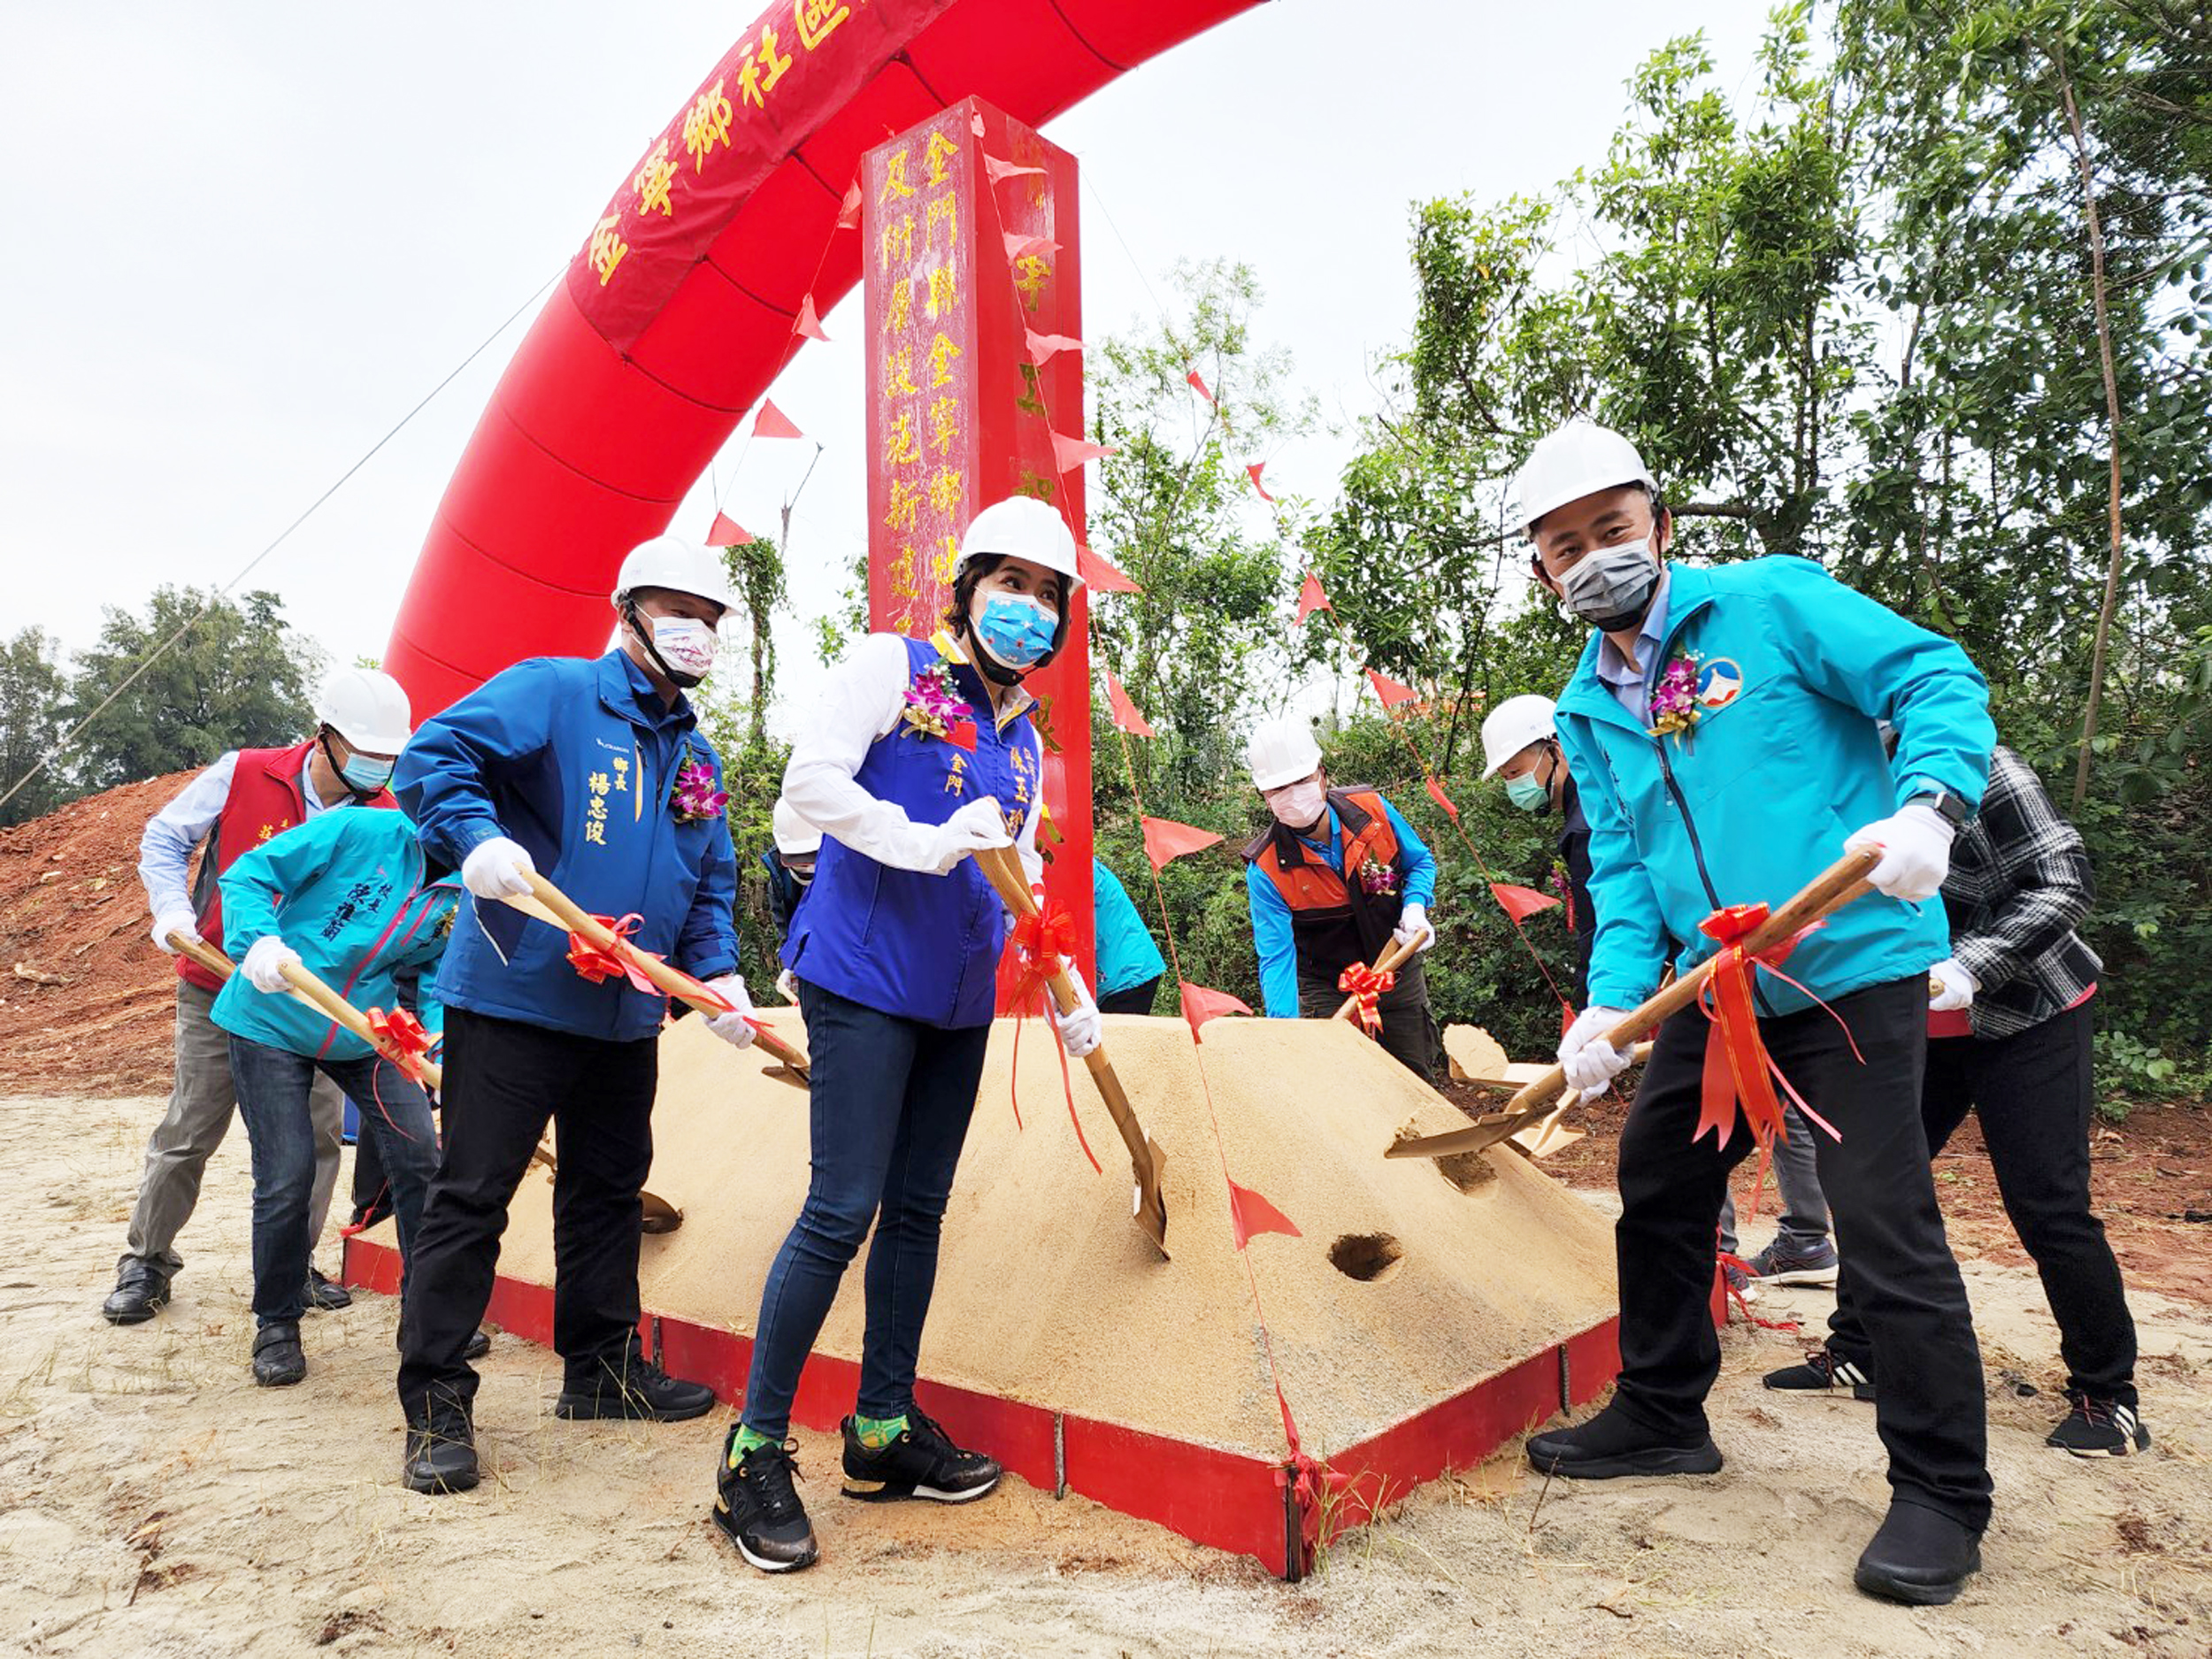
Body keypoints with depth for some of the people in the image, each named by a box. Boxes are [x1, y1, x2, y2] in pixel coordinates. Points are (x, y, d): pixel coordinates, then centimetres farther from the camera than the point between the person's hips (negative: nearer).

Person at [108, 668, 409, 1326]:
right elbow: (163, 839, 1)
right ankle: (146, 1261, 24)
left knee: (318, 1130, 1)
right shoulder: (243, 775, -12)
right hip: (219, 990, -2)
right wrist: (173, 910, -15)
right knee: (189, 1132, 5)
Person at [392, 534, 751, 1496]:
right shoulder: (551, 692, -6)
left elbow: (710, 885, 17)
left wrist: (718, 972, 1)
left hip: (627, 1015, 7)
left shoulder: (698, 759, 14)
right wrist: (477, 837, -33)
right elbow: (434, 756, -15)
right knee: (471, 1197, -1)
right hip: (514, 995, -7)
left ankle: (602, 1369, 33)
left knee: (609, 1190, 17)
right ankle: (435, 1406, 12)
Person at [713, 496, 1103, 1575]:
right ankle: (754, 1452, 6)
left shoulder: (1023, 742, 18)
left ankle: (883, 1432, 25)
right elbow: (811, 778, -13)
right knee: (842, 1211, -9)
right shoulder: (893, 667, -1)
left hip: (960, 1000, 7)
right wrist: (929, 843, -22)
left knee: (918, 1210, 11)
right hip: (864, 978, -7)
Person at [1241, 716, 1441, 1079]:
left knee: (1419, 1081, 13)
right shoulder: (1266, 869, -22)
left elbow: (1421, 862, 3)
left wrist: (1415, 906, -17)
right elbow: (1276, 955, -24)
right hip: (1328, 990, -2)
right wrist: (1285, 1027, -37)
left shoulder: (1371, 809, -15)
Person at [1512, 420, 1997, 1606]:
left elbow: (1936, 682, -9)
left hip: (1853, 962, -6)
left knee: (1884, 1221, -7)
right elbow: (1622, 869, 8)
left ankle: (1941, 1495, 13)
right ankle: (1661, 1416, 32)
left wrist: (1926, 805, -28)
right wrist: (1613, 998, -6)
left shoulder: (1772, 603, -6)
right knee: (1657, 1186, 12)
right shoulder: (1587, 713, 9)